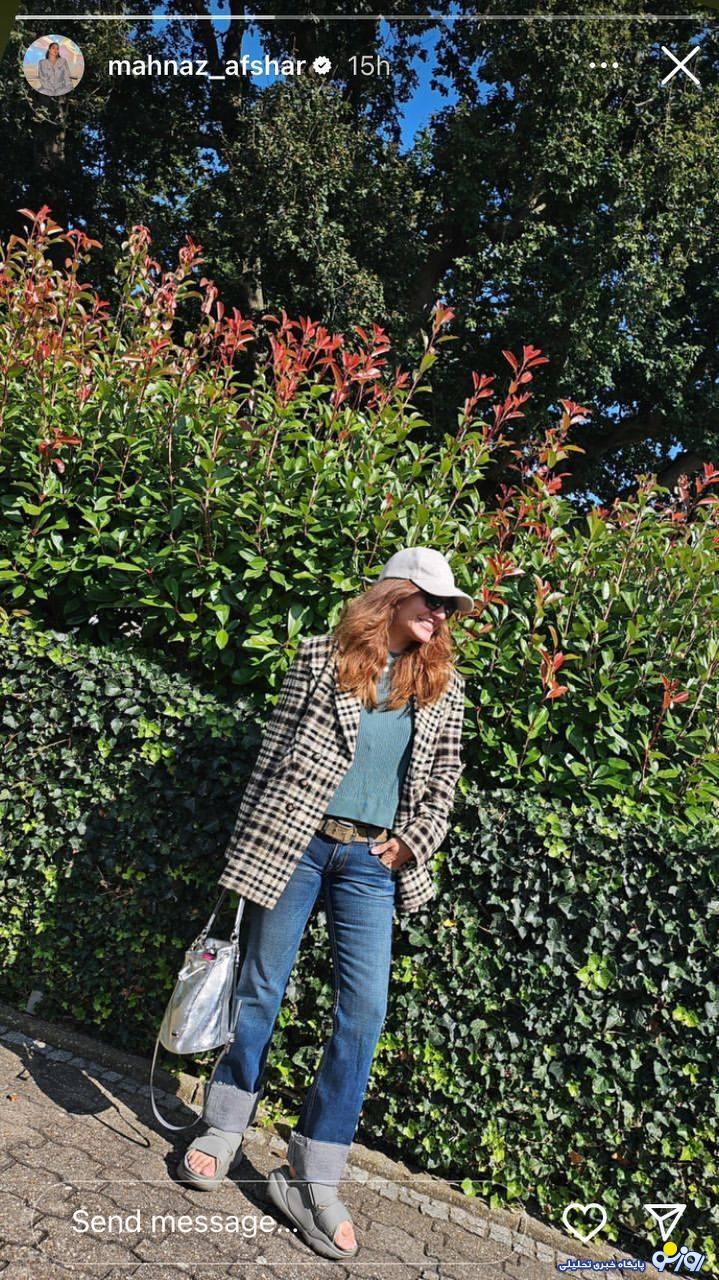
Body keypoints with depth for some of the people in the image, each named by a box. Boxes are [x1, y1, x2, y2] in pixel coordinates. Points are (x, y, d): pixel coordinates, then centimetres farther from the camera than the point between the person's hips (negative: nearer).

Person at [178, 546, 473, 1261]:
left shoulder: (443, 687, 7)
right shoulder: (323, 658, -1)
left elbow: (443, 781, 10)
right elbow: (274, 749, 0)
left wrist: (408, 845, -1)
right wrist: (251, 844, -1)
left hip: (372, 861, 2)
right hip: (294, 843, -2)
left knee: (364, 1011, -2)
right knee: (261, 987, 11)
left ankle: (312, 1181, 14)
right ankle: (224, 1129, 35)